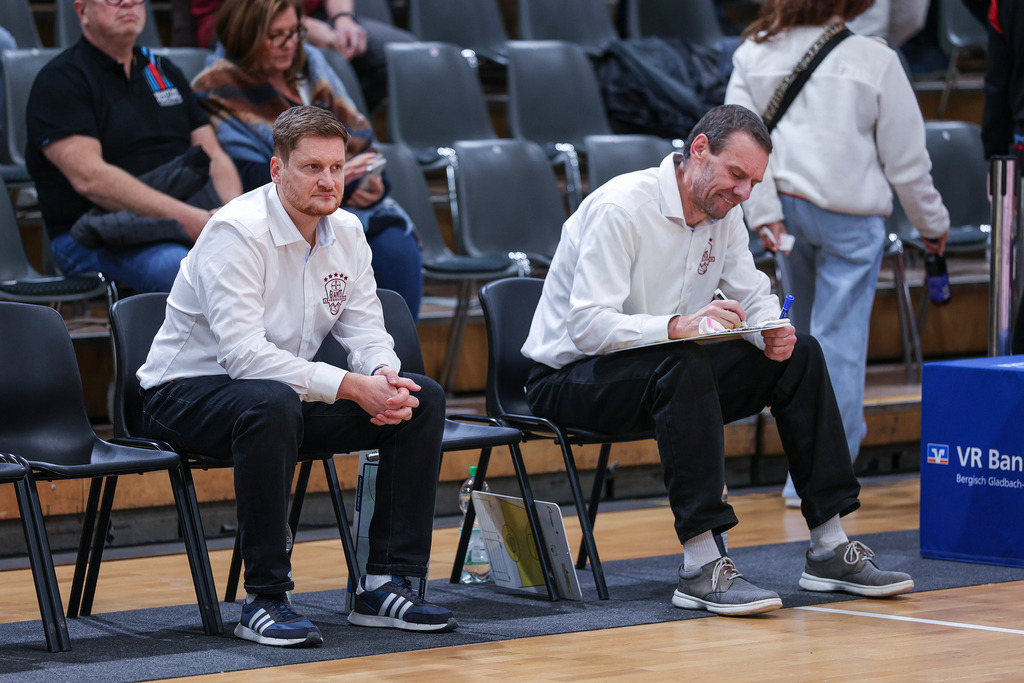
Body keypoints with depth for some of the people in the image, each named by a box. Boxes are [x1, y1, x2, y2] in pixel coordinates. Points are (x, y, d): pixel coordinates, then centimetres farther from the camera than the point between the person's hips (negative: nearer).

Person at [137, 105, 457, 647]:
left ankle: (386, 583, -5)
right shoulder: (238, 232, -22)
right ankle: (264, 600, -32)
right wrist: (350, 386, -34)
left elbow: (366, 328, 3)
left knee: (422, 398, -8)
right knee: (272, 404, -41)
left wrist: (385, 375, -23)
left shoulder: (345, 232, 2)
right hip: (187, 392, -8)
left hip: (291, 389, 8)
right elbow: (243, 352, -30)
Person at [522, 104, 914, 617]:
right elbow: (587, 326, -29)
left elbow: (754, 295, 9)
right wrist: (679, 325, -43)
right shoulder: (620, 208, -22)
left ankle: (830, 549, -4)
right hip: (569, 379, -8)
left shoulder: (722, 214, 3)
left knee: (799, 355, -5)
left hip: (666, 377, 8)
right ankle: (701, 569, -40)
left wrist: (773, 332, -15)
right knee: (682, 365, -38)